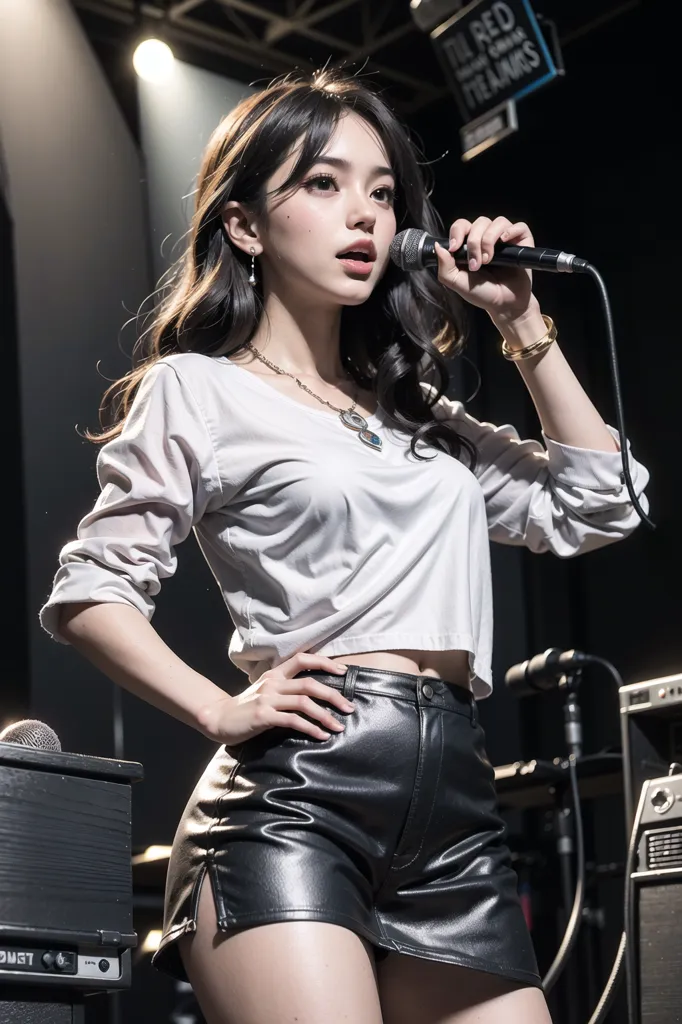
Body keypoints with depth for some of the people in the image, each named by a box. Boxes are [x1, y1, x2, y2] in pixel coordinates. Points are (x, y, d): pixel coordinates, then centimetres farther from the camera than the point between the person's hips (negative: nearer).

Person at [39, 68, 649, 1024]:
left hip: (456, 802, 6)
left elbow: (596, 508, 20)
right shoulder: (199, 389, 7)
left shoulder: (415, 411, 25)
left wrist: (523, 322, 16)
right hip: (298, 788, -6)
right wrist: (220, 712, -11)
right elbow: (90, 592, 1)